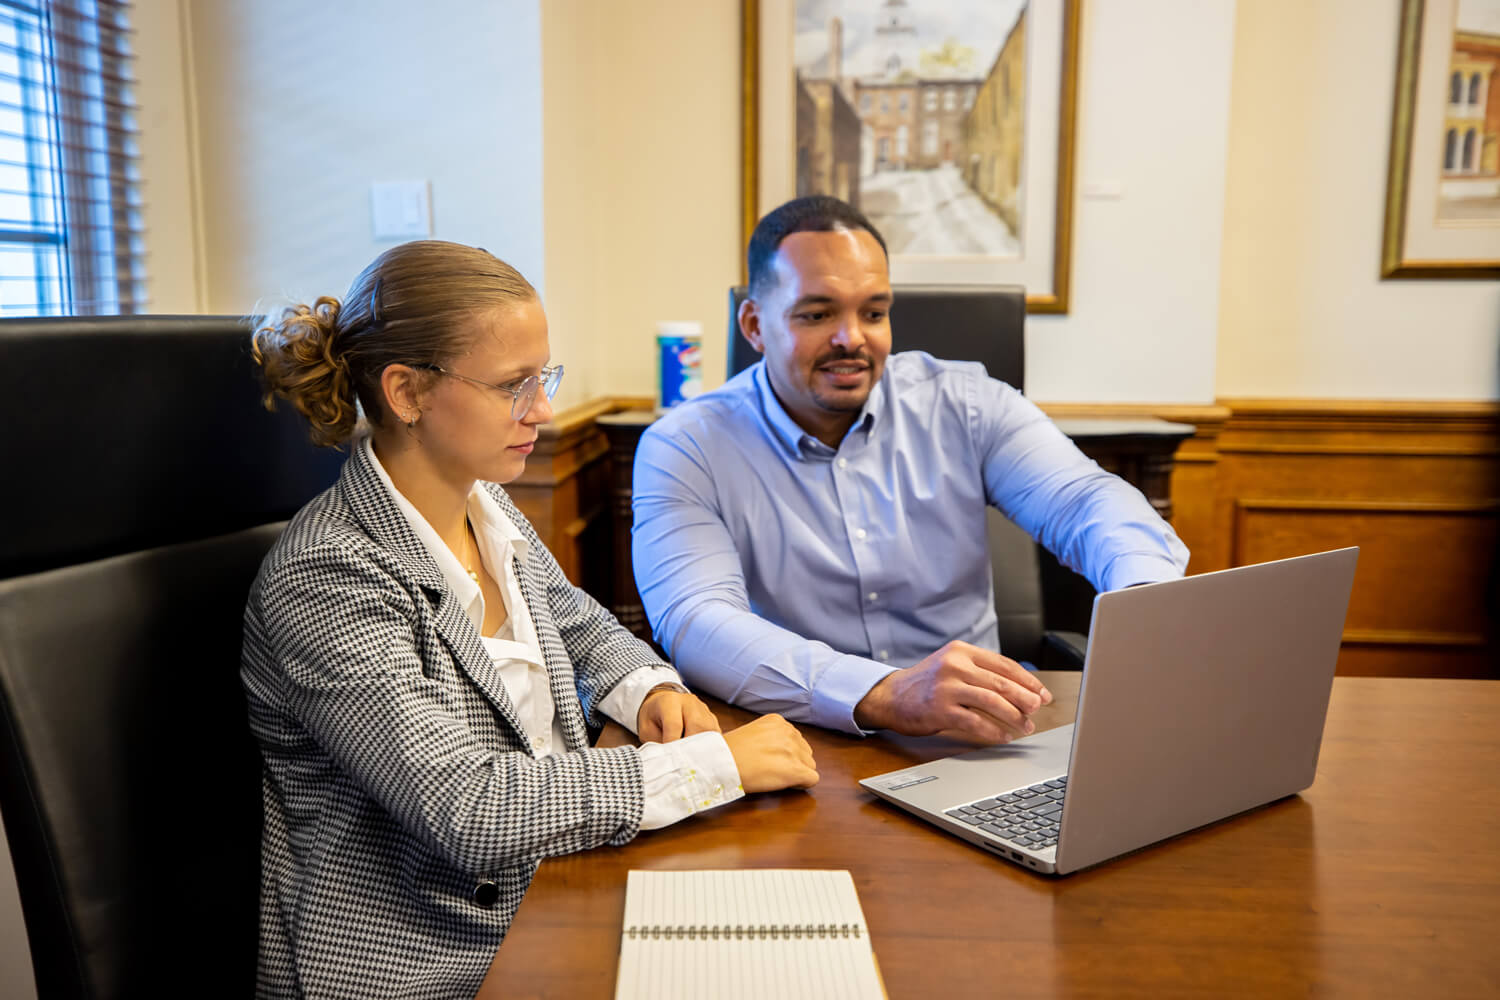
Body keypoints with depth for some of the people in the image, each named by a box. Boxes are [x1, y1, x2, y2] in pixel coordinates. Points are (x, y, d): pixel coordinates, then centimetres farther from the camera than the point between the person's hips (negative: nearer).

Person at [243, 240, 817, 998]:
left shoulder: (484, 505, 2)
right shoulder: (326, 579, -22)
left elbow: (578, 624, 20)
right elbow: (470, 810, -28)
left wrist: (649, 689, -2)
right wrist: (714, 763, -25)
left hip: (543, 904, 7)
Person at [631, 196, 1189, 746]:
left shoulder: (964, 405, 3)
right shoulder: (684, 450, -7)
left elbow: (1088, 503, -7)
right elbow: (694, 624, -22)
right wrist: (884, 695, -39)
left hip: (976, 744, 3)